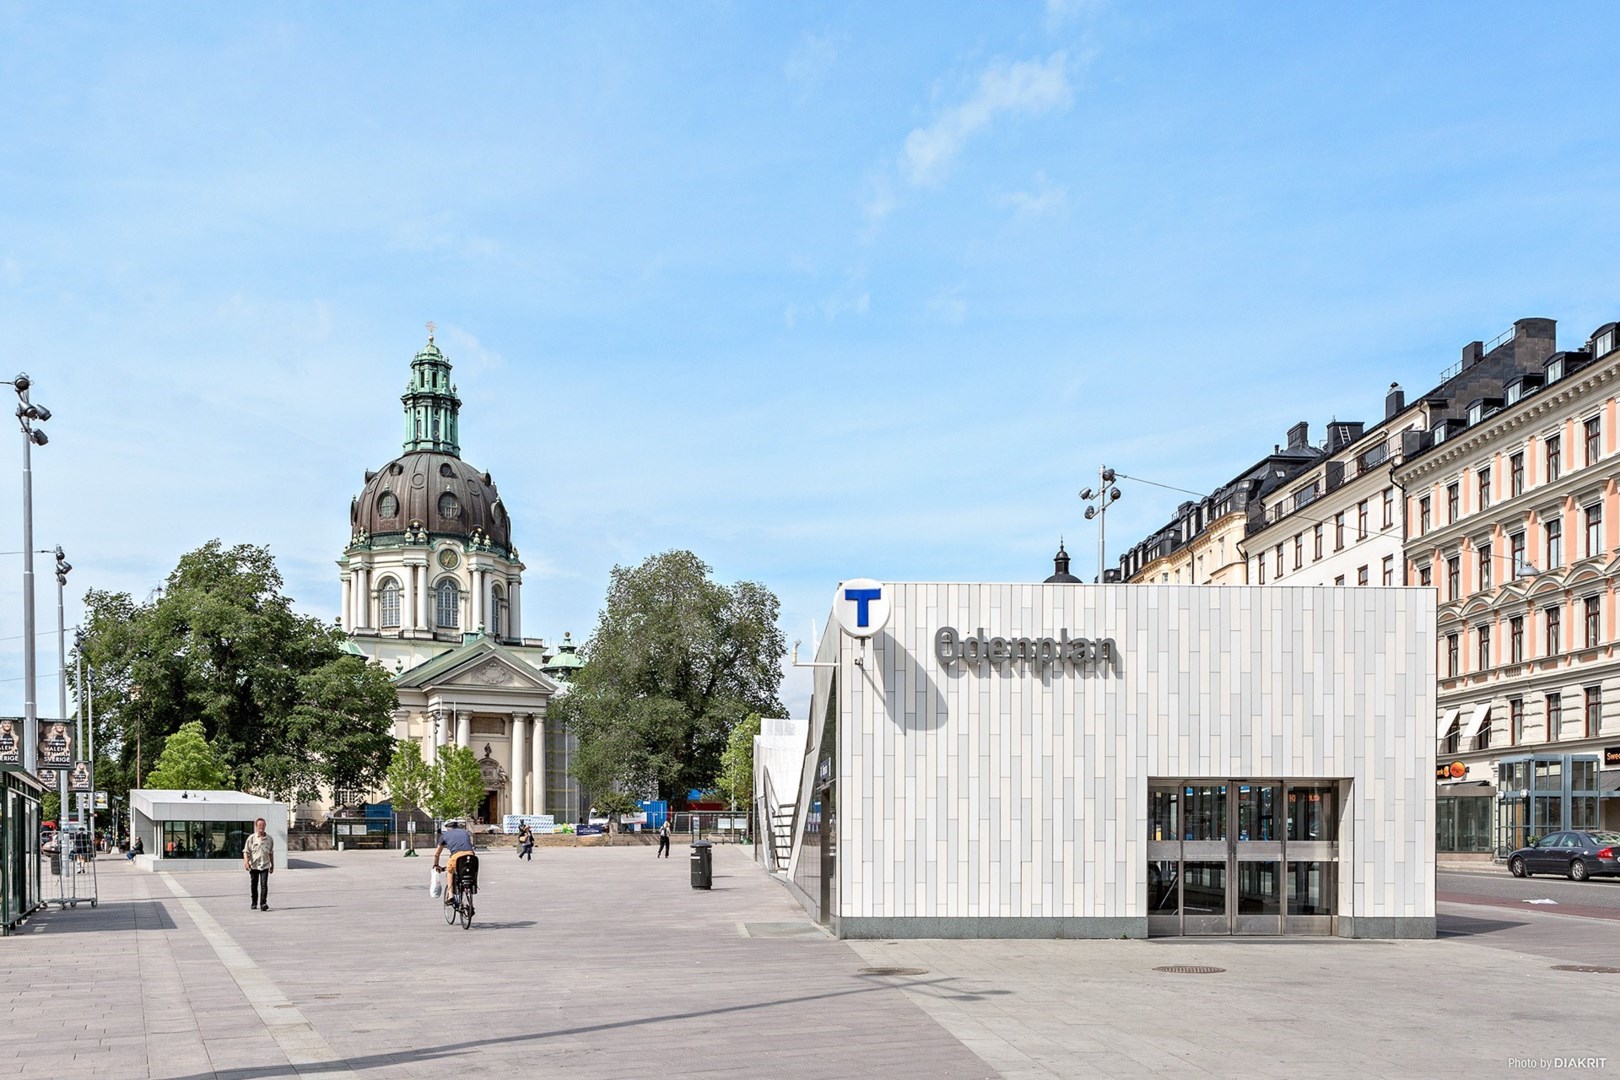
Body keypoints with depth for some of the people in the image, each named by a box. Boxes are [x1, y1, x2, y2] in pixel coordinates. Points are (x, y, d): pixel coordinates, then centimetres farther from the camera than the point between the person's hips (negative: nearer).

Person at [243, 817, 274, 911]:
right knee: (253, 885, 9)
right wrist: (246, 862, -18)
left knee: (264, 885, -12)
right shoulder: (251, 838, 0)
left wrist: (272, 865, 21)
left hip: (265, 865, 1)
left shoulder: (269, 838, 8)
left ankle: (263, 903, -14)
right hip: (253, 865, 0)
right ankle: (254, 903, 25)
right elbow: (246, 851, -2)